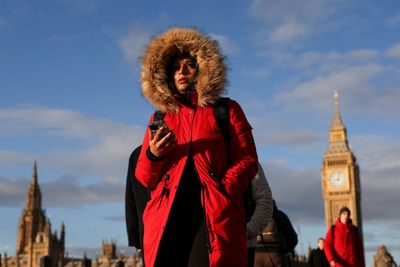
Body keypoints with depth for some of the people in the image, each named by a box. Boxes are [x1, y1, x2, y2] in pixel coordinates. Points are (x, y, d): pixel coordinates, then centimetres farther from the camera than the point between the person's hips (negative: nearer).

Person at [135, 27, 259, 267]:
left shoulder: (227, 110, 15)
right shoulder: (160, 118, 21)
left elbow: (247, 159, 6)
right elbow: (144, 178, 21)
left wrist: (223, 189, -9)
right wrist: (153, 155, 0)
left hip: (217, 215, -2)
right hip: (167, 215, 2)